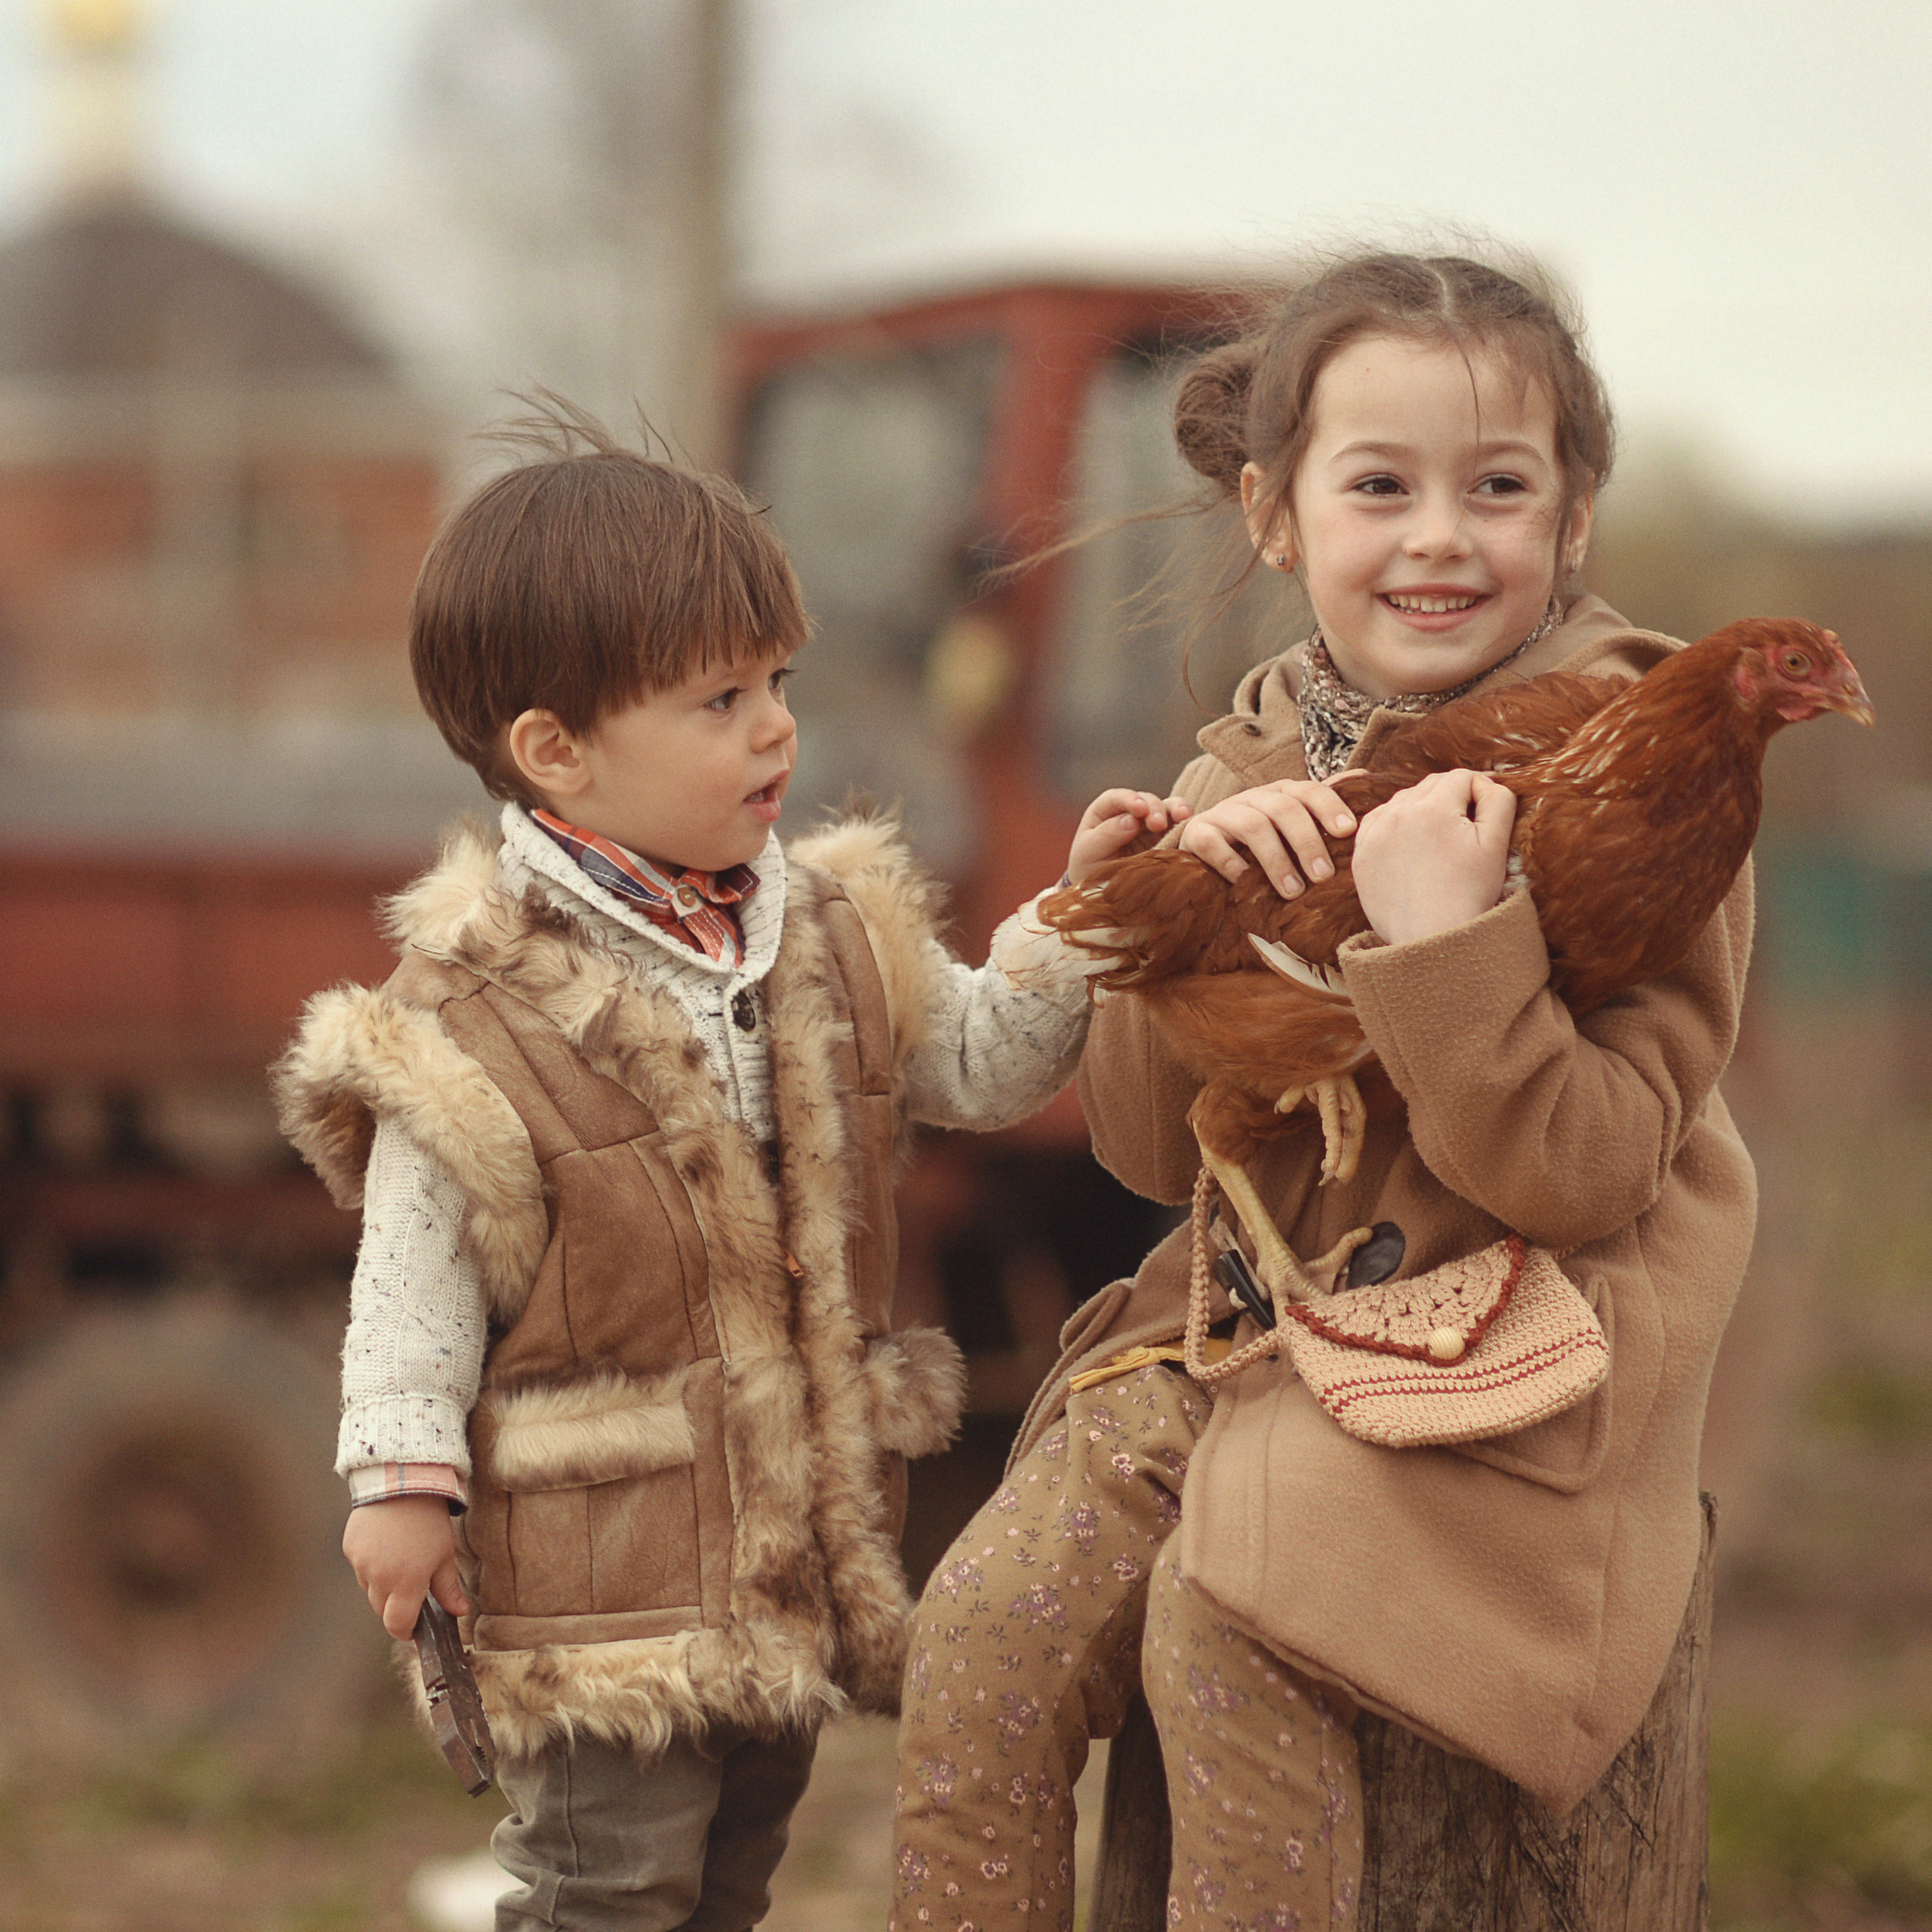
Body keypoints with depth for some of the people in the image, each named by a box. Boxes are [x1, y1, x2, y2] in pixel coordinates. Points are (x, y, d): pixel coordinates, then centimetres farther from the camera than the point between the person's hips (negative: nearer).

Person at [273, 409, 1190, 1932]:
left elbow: (979, 1065, 11)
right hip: (603, 1555, -6)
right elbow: (418, 1264, -11)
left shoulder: (830, 935, 4)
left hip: (801, 1523, 6)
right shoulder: (477, 1009, -15)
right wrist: (403, 1478, -13)